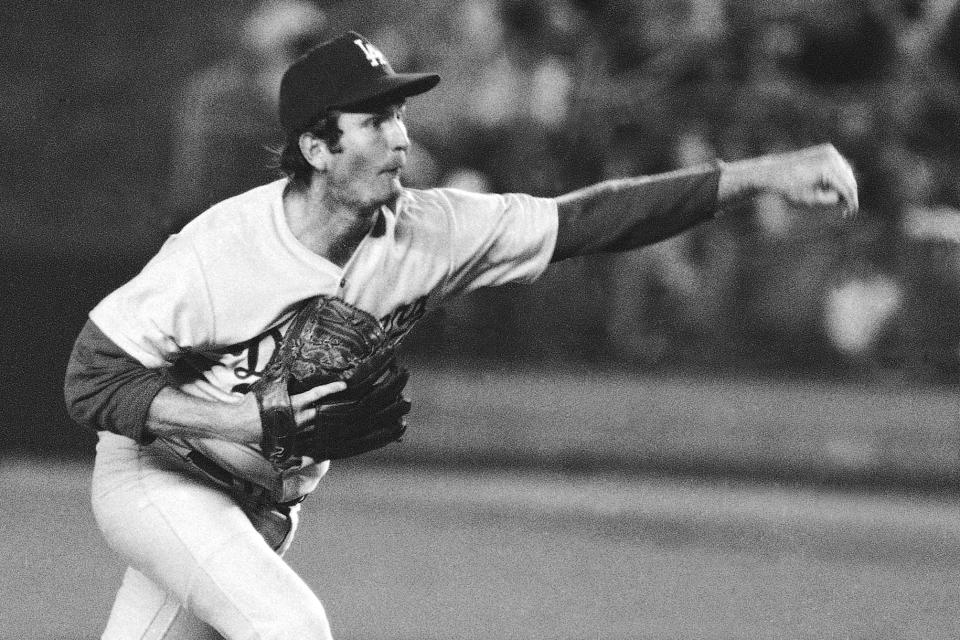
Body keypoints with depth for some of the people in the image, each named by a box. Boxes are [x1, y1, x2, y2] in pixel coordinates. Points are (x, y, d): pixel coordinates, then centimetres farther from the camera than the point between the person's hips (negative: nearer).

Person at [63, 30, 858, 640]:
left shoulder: (426, 233, -15)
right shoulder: (215, 252, -27)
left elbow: (590, 220, -16)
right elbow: (91, 381, -22)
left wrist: (759, 175, -24)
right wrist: (247, 420, -34)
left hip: (266, 505, 5)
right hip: (158, 479, -5)